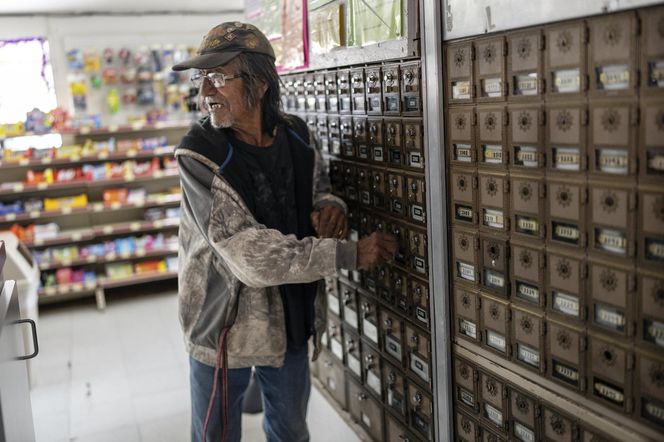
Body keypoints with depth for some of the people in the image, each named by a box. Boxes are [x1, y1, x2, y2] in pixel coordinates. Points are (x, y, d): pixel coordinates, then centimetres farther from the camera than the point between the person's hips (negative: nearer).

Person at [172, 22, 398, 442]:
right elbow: (248, 254, -27)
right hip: (224, 325, -4)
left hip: (293, 317, 5)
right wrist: (350, 254, -27)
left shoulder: (298, 136, -6)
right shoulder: (199, 154, -21)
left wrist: (330, 206, -15)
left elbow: (318, 190, 11)